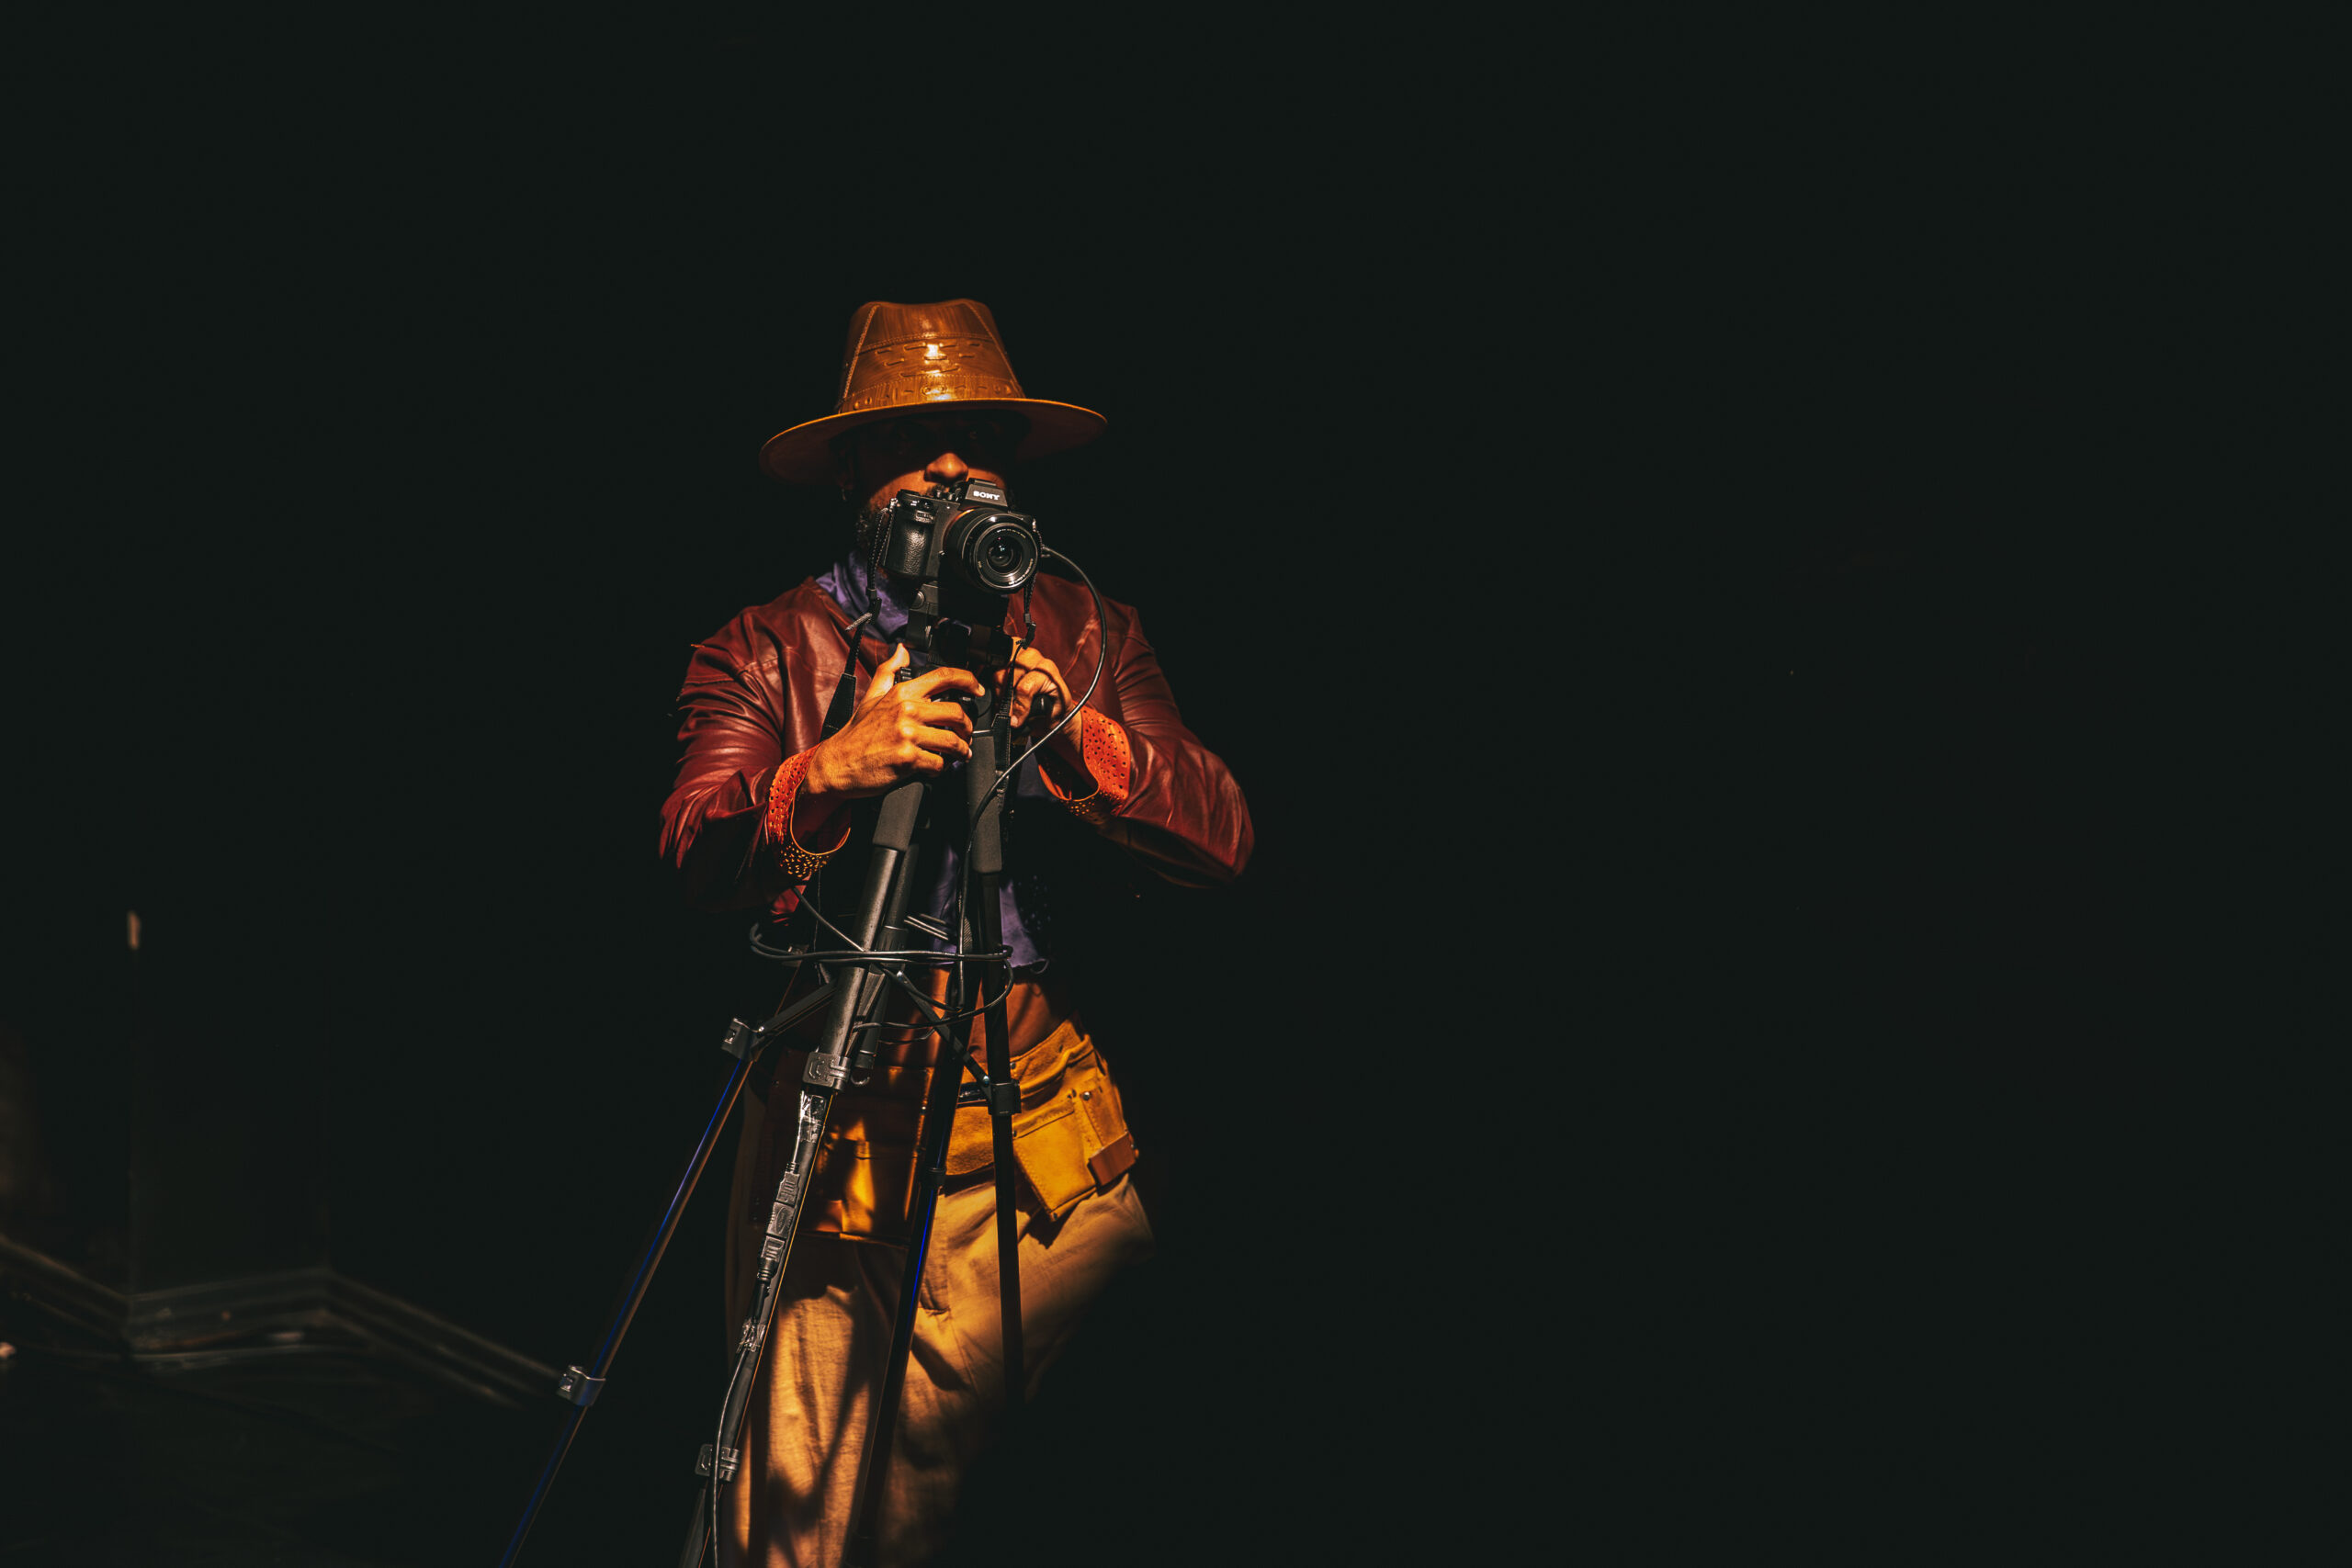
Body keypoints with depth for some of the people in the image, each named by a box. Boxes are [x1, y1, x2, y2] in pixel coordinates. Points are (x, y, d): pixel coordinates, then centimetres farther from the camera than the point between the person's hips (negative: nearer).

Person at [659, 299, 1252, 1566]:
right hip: (831, 1125, 0)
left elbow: (1222, 840, -2)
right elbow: (697, 856, -11)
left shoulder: (1087, 638, 10)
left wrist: (1075, 739, -18)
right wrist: (831, 768, -30)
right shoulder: (763, 652, 6)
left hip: (1039, 1118, 1)